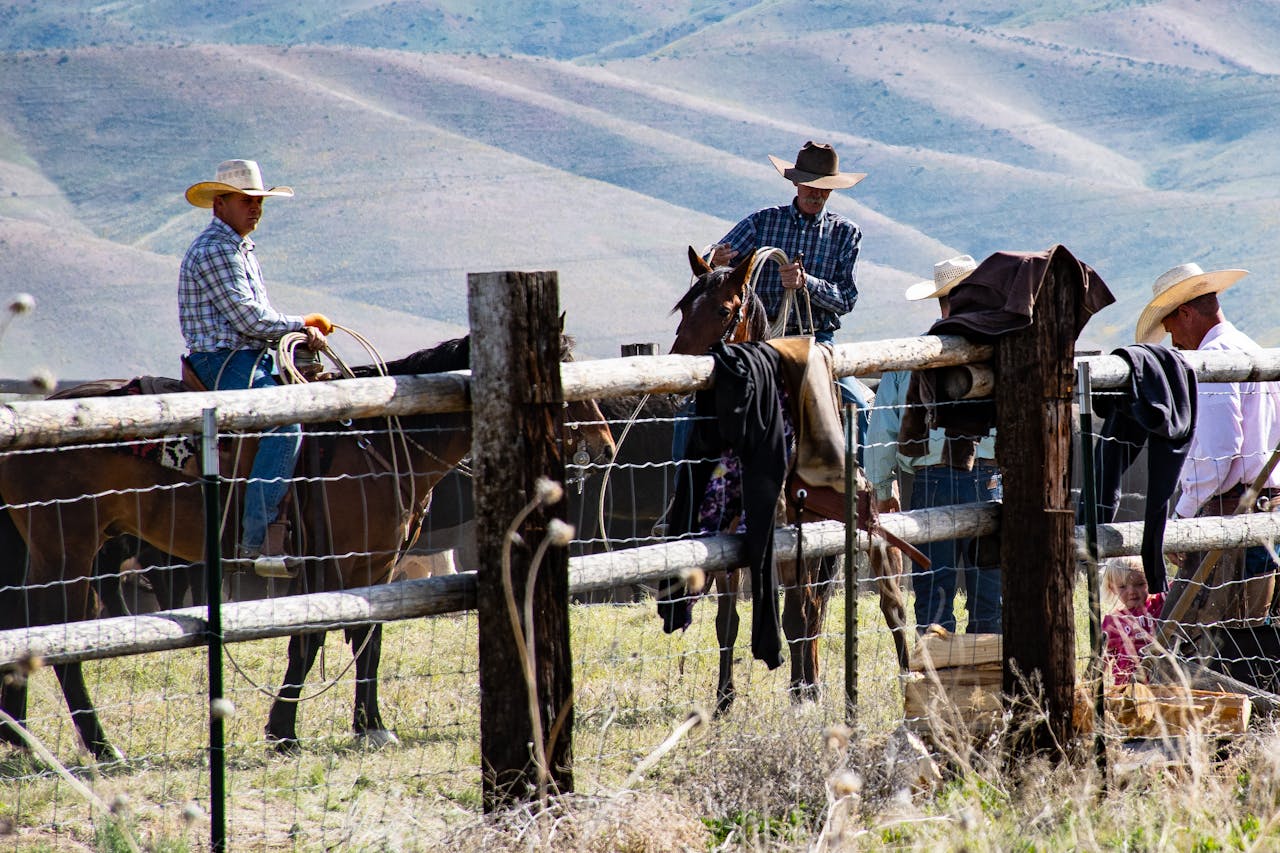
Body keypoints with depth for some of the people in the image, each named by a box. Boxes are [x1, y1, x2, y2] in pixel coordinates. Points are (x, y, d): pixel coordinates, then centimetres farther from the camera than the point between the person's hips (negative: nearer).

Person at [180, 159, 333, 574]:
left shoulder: (242, 249, 22)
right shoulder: (213, 250, -11)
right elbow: (249, 319, -17)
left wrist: (302, 333, 5)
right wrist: (303, 323, -4)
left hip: (254, 358, 11)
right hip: (221, 361, -10)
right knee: (284, 422, -29)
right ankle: (256, 540, -32)